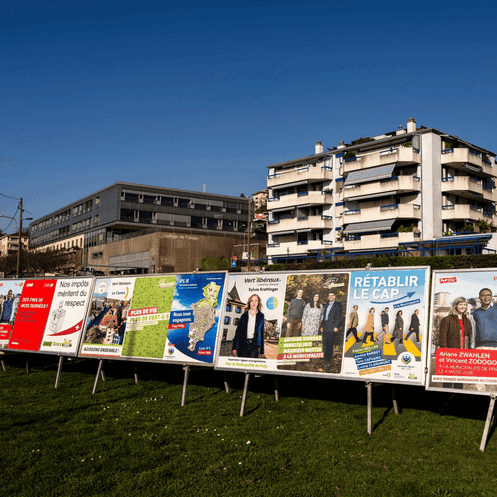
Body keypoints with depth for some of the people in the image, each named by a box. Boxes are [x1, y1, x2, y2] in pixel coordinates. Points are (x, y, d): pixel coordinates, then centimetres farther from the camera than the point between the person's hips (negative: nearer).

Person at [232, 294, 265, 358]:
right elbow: (238, 331, 6)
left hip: (255, 345, 0)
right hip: (243, 344, 0)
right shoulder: (244, 315, 8)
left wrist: (262, 351, 7)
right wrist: (234, 348, -1)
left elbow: (262, 332, 11)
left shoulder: (261, 316, 10)